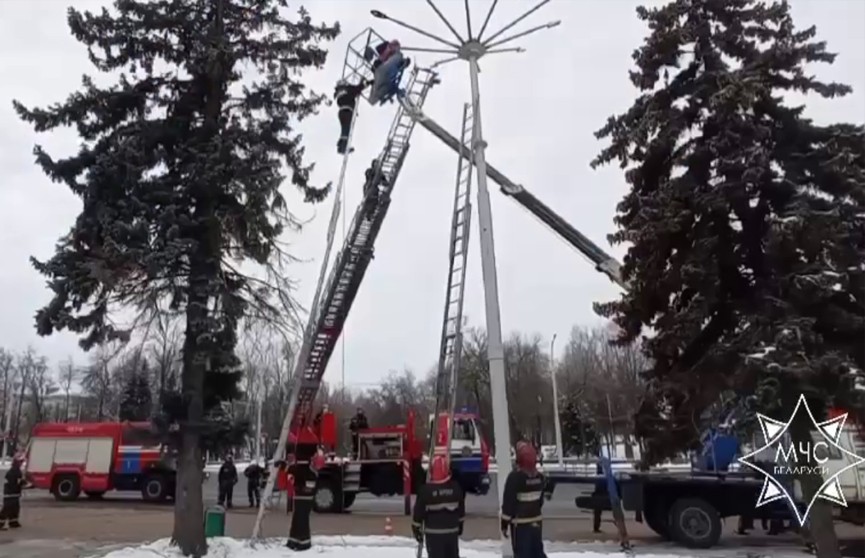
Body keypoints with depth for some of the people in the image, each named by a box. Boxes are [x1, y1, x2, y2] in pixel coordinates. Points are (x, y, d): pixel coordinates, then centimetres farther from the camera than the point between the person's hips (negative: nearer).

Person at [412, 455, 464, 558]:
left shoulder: (426, 490, -14)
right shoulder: (456, 487, -1)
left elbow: (419, 511, -9)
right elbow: (461, 509, 10)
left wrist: (416, 529, 3)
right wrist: (460, 526, 23)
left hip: (433, 532, -4)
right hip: (452, 531, 4)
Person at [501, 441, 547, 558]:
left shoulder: (515, 477, -18)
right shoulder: (539, 476, 4)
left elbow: (509, 502, -16)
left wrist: (505, 523, -8)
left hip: (520, 523, -6)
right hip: (536, 521, 7)